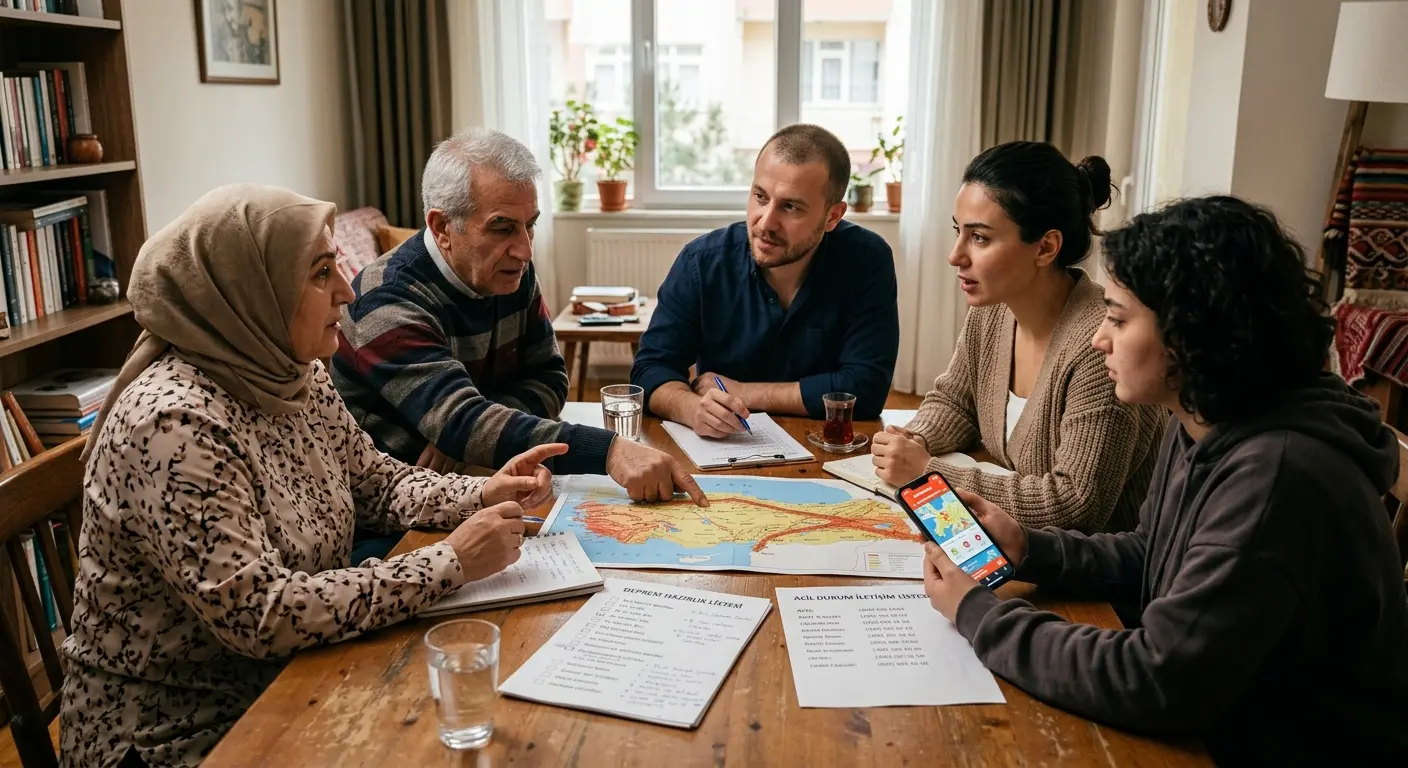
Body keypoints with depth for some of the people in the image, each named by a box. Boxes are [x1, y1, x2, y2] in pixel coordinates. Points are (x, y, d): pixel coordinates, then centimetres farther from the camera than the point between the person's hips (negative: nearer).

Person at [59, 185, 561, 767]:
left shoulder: (295, 379, -1)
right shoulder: (174, 423, -25)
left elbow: (376, 482, 12)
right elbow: (257, 614, -29)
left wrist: (481, 495, -6)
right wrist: (450, 562, -25)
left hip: (285, 683, 7)